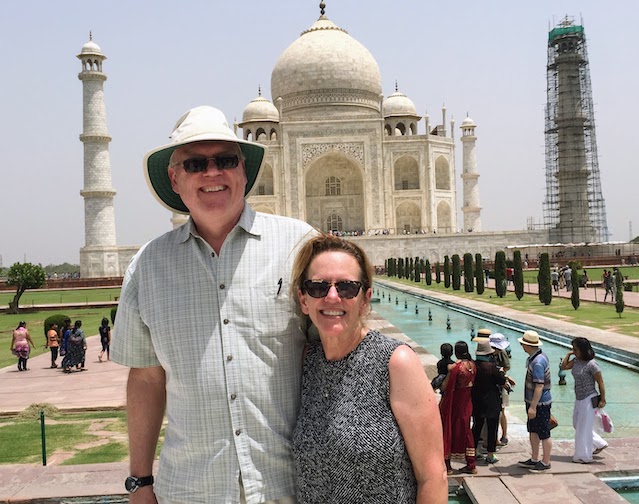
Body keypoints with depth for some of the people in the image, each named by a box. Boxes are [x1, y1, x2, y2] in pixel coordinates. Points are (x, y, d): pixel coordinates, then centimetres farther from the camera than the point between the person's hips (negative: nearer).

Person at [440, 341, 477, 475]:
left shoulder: (454, 367, -21)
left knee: (449, 430, 7)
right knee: (465, 430, 16)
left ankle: (447, 465, 13)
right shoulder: (472, 365, -2)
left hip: (454, 402, -6)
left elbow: (444, 387, -19)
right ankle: (471, 465, 19)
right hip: (467, 402, 6)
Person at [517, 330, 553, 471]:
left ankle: (546, 462, 15)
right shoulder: (540, 356, 7)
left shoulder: (537, 362, -25)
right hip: (533, 401, 10)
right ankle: (534, 459, 28)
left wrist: (533, 406, -25)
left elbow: (539, 386, -27)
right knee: (533, 431, 18)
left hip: (540, 403, -10)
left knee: (544, 434, 4)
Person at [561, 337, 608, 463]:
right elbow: (564, 367, 10)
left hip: (589, 399, -9)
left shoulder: (591, 364, -20)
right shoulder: (576, 361, 2)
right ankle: (599, 443, 33)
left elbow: (600, 383, -15)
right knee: (577, 425, 19)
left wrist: (602, 400, -13)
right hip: (579, 399, 9)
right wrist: (568, 354, 1)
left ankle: (584, 457, 17)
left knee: (583, 428, 2)